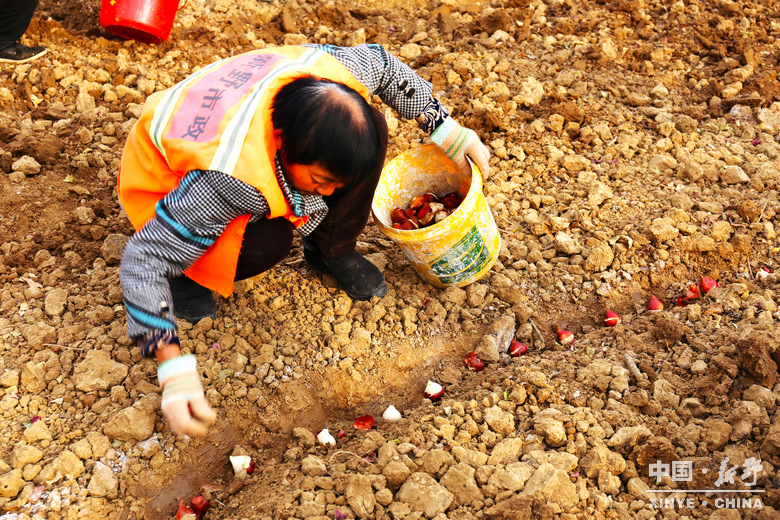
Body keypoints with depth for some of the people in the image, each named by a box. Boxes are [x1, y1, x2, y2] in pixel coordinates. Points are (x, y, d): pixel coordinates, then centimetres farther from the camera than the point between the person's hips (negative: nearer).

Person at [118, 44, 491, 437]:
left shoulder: (332, 81, -28)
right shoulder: (230, 177, -44)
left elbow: (382, 64, -4)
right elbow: (142, 259, -39)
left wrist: (448, 131, -5)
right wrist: (174, 373, -47)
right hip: (168, 188, -5)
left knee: (372, 128, -16)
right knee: (270, 240, -38)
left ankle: (332, 251, 3)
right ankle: (186, 274, -5)